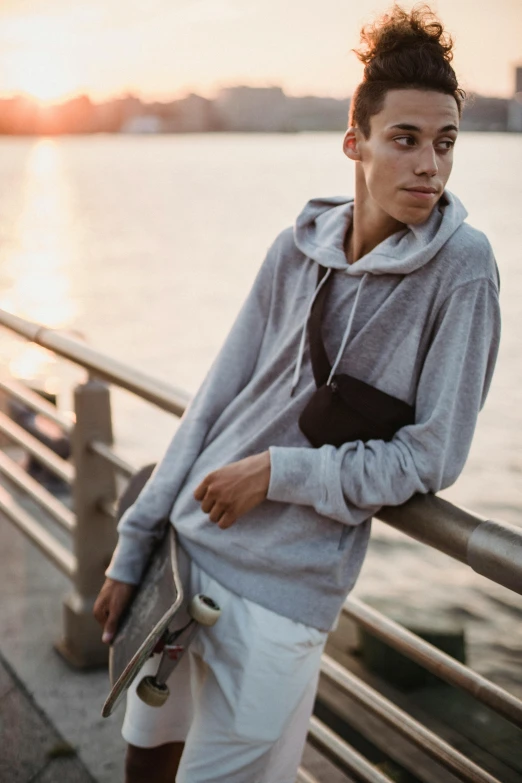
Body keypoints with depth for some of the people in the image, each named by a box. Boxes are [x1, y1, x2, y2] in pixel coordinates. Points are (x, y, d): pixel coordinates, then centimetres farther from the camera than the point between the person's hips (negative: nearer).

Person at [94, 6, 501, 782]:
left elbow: (431, 458, -10)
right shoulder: (298, 249, -1)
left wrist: (280, 471, -15)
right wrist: (133, 546, 4)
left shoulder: (460, 267, -12)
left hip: (281, 589, -5)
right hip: (185, 542, 5)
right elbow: (214, 403, 3)